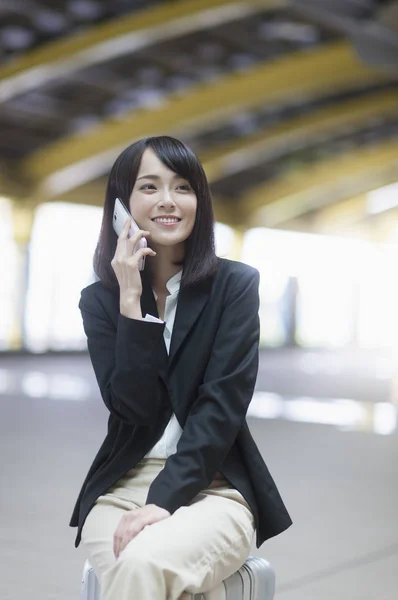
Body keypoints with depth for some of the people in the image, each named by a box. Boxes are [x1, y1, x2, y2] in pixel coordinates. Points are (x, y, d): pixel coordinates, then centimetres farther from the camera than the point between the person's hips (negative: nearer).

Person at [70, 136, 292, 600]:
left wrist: (165, 500, -19)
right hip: (122, 486, 2)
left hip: (213, 487, -2)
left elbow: (222, 407, -9)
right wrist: (131, 299, -12)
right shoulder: (100, 300, 6)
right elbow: (135, 411, -7)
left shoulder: (235, 285, 0)